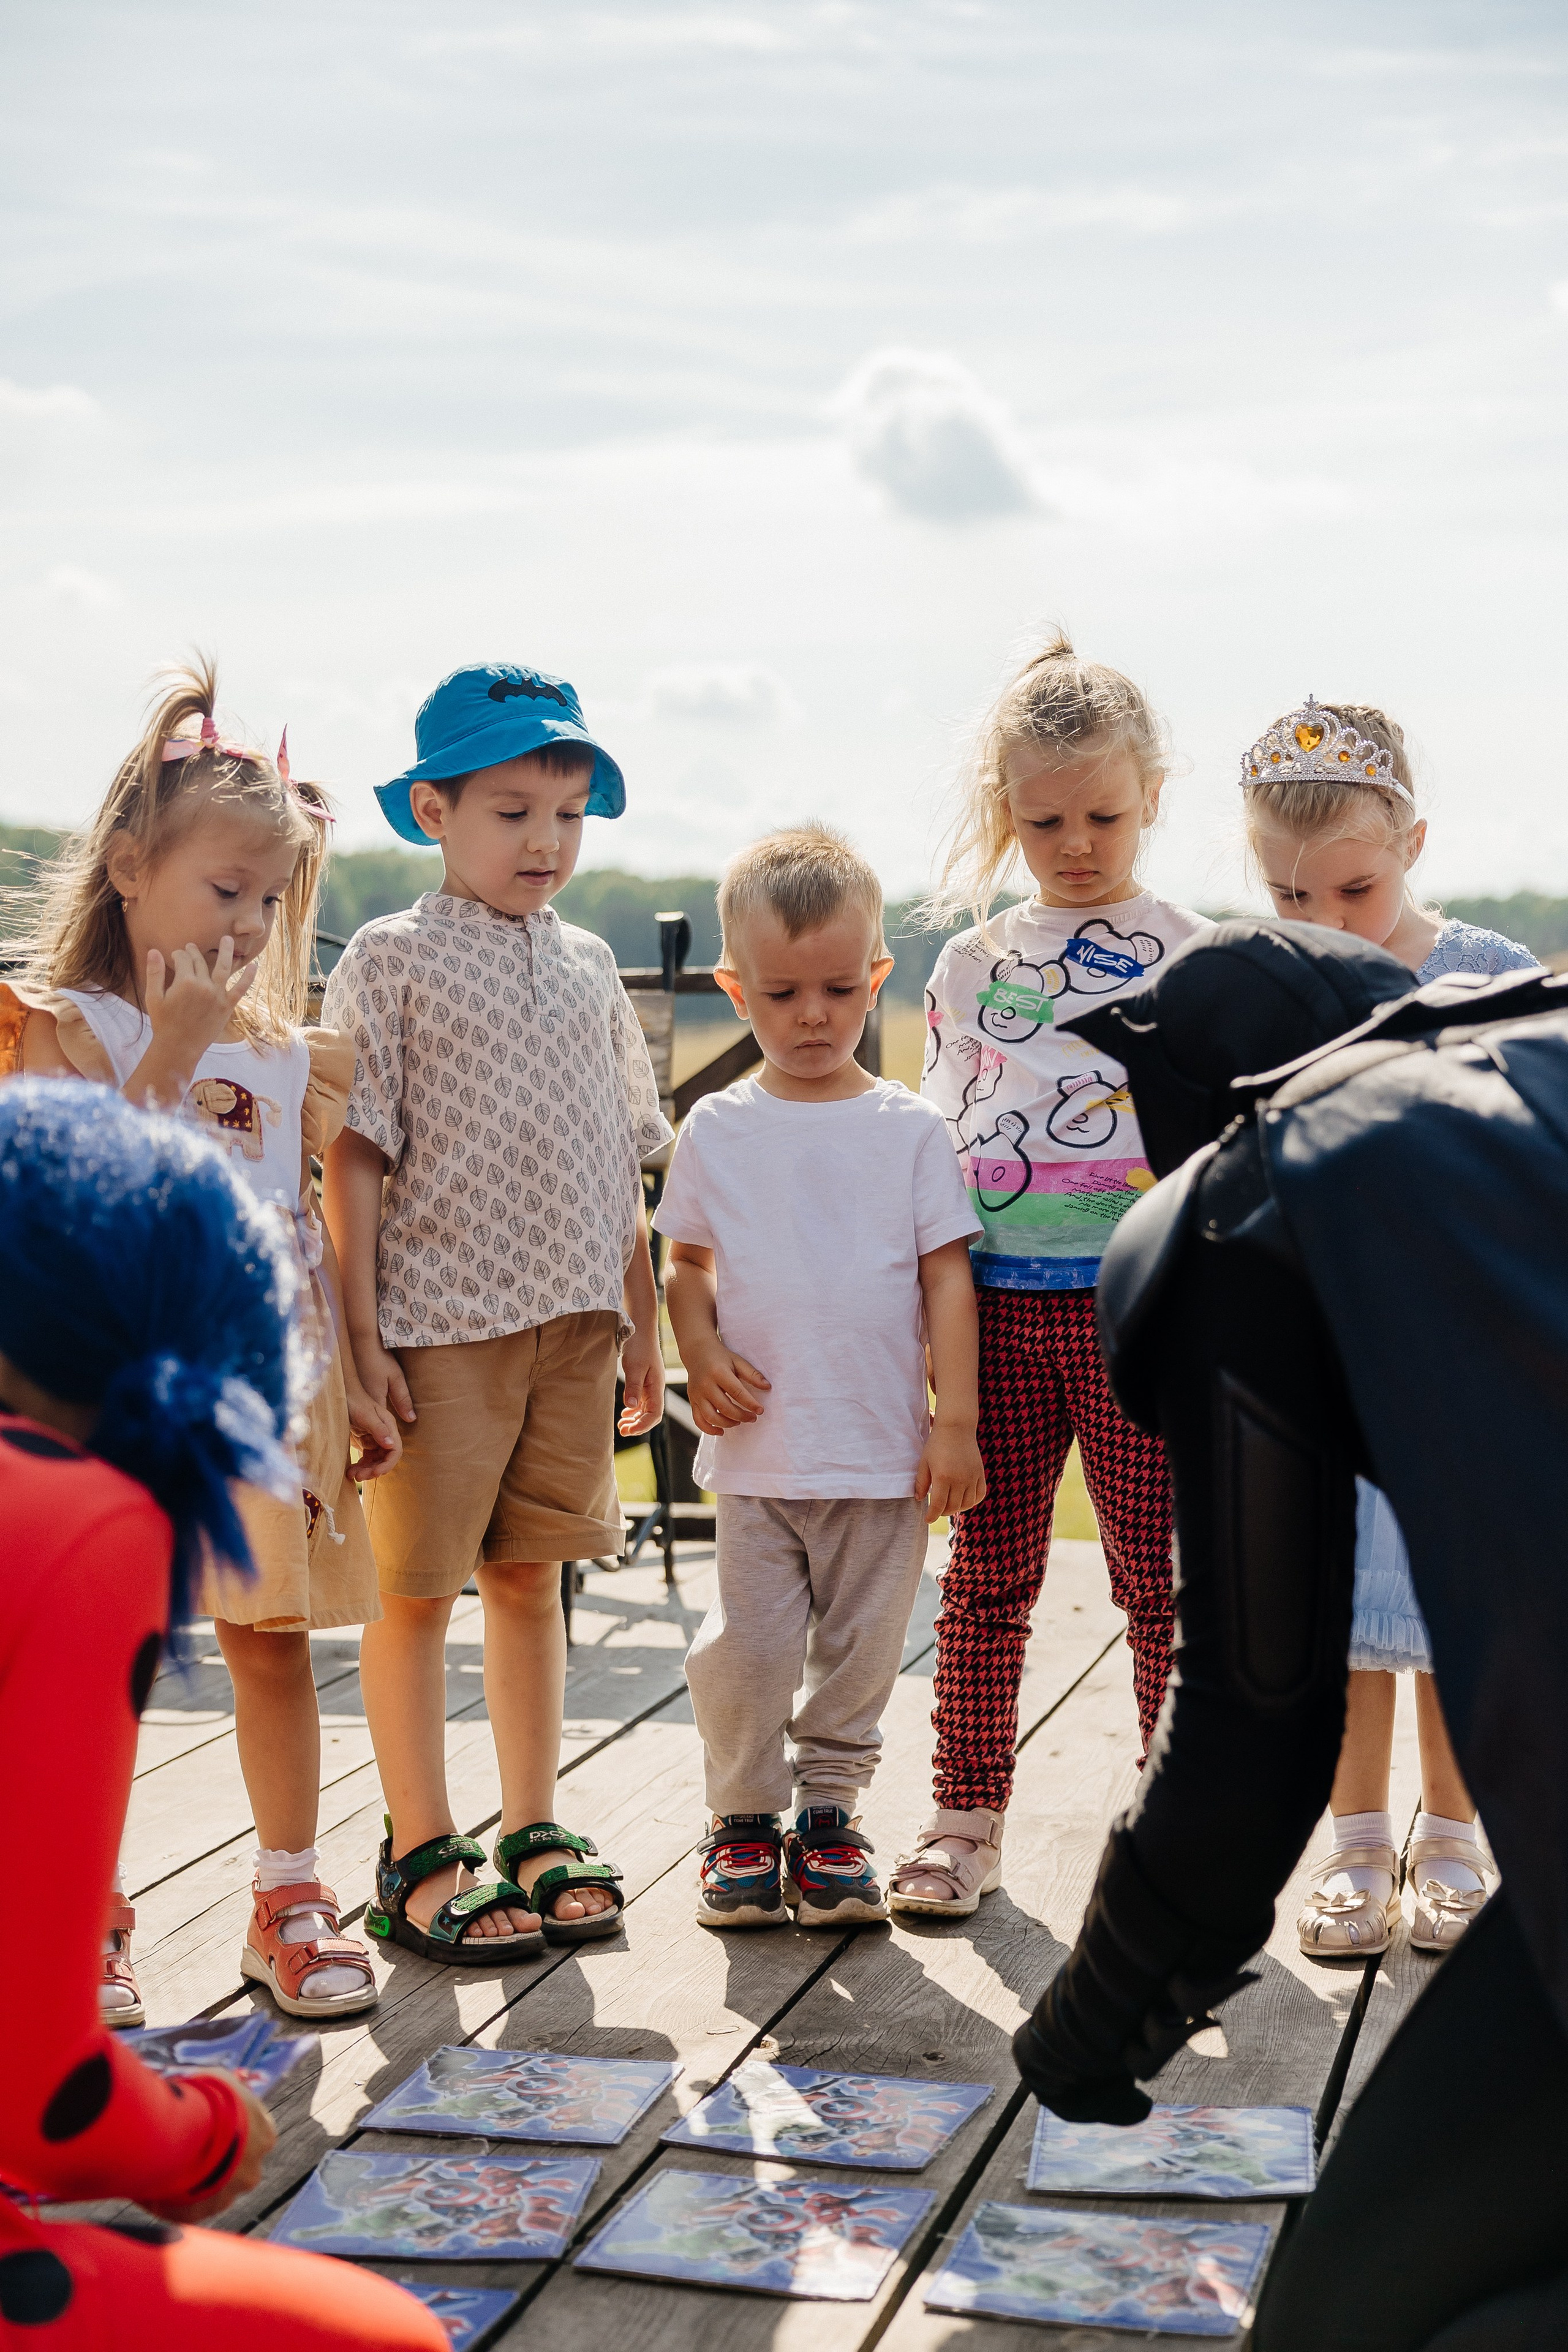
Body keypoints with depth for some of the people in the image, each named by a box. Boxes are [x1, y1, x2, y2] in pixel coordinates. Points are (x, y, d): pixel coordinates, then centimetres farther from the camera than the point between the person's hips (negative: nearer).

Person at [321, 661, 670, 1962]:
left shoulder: (588, 965, 12)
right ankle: (420, 1857, 14)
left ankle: (534, 1831, 23)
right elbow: (355, 1157, -6)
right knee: (417, 1587, 3)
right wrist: (360, 1333, -12)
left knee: (532, 1574, 12)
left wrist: (644, 1324, 13)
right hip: (438, 1326, -4)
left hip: (573, 1322, 5)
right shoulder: (392, 959, -2)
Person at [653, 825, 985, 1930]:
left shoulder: (909, 1127, 0)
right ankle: (745, 1819, 19)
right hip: (759, 1448, 0)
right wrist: (703, 1354, -8)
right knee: (746, 1647, -1)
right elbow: (689, 1262, 11)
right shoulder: (719, 1130, 3)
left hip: (884, 1452, 0)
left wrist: (955, 1419, -3)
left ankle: (829, 1816, 27)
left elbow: (948, 1273, 0)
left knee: (859, 1651, 9)